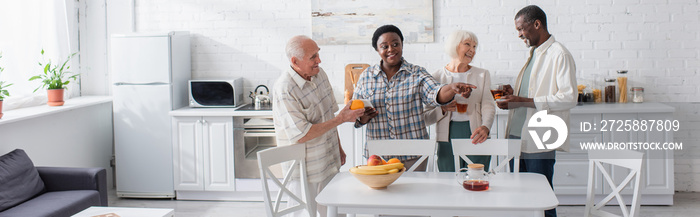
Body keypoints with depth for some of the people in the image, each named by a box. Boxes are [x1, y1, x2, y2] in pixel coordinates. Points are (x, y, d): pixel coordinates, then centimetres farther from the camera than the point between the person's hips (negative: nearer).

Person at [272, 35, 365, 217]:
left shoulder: (319, 73, 1)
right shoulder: (284, 90, -24)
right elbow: (301, 135, -26)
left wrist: (339, 148, 17)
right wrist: (341, 118, -24)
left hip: (330, 163, 7)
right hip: (307, 173, -7)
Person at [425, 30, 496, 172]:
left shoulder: (482, 75, 10)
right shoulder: (437, 77, 5)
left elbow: (488, 106, -2)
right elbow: (428, 117, 4)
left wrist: (485, 127, -22)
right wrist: (443, 109, -16)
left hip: (476, 138, 1)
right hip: (447, 138, -1)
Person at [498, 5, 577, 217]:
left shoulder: (559, 55, -10)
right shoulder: (534, 54, 19)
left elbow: (568, 98, -19)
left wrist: (524, 101, -21)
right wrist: (514, 95, 9)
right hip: (518, 137, 9)